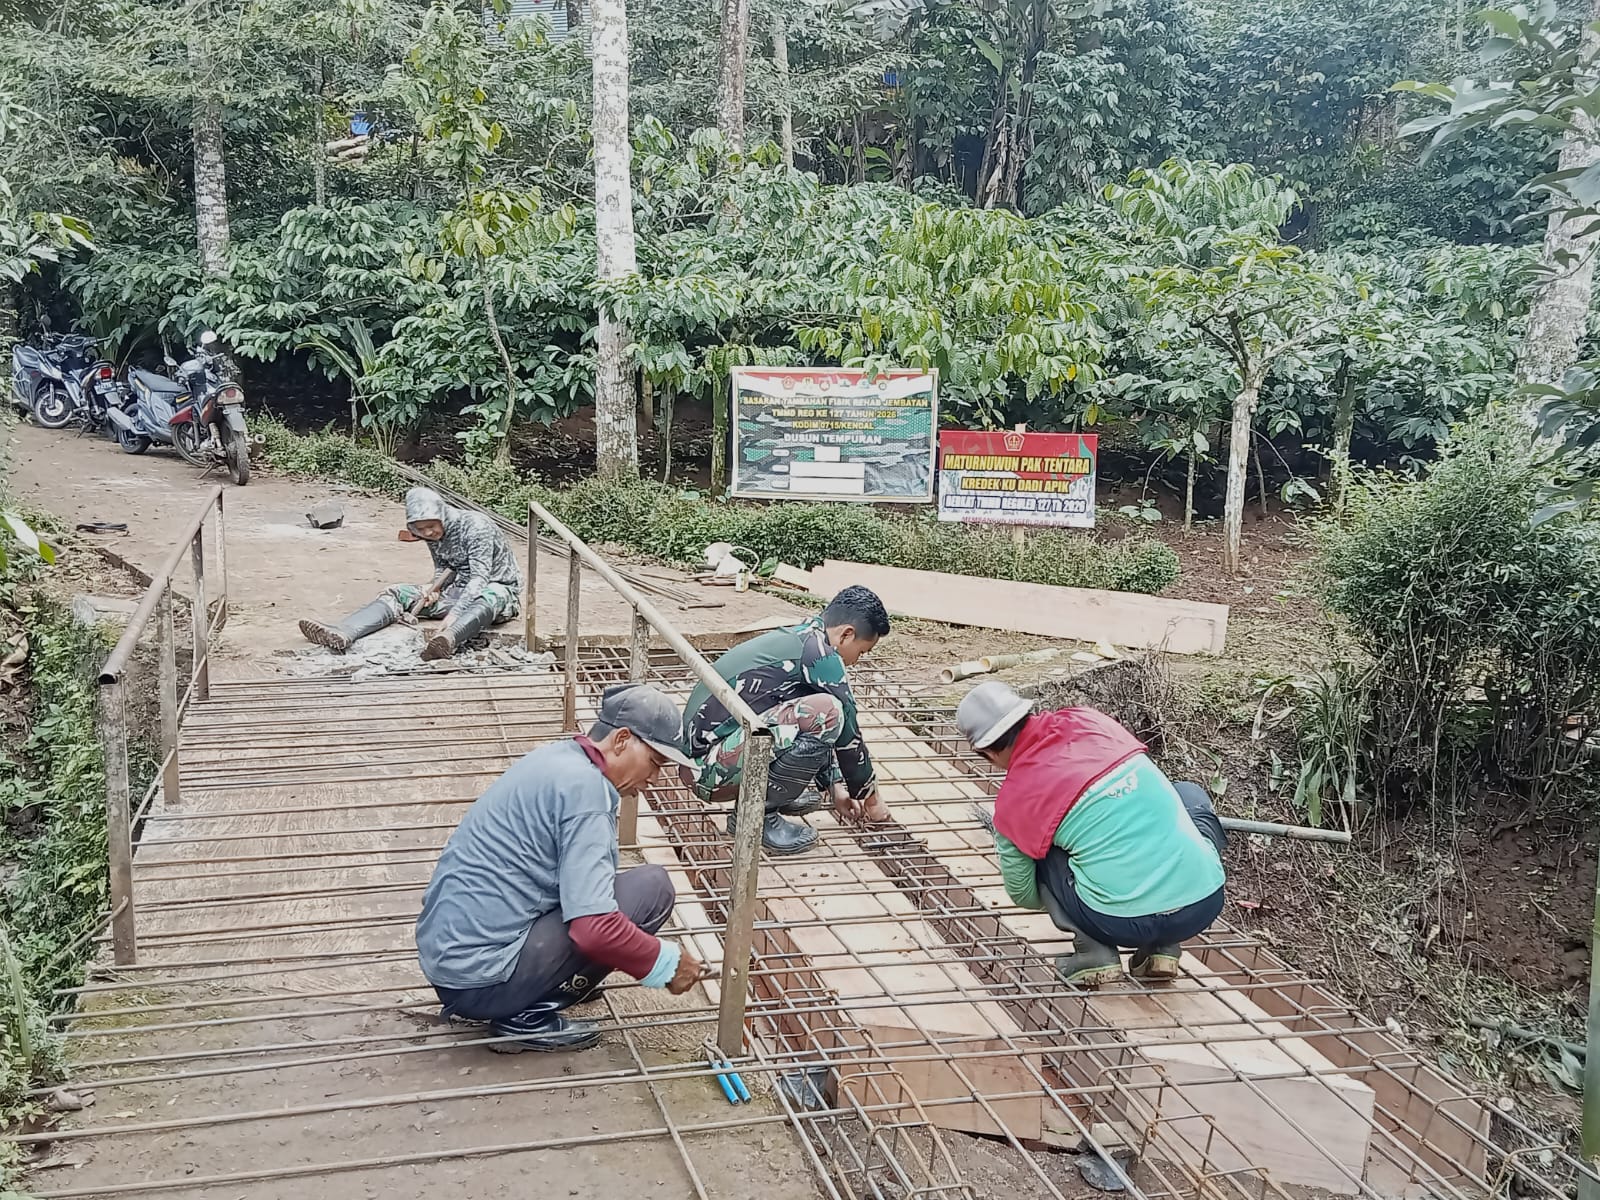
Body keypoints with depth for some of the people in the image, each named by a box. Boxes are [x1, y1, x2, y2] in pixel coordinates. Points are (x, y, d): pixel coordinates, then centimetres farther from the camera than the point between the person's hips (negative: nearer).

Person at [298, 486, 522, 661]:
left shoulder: (475, 526, -20)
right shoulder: (434, 536, 2)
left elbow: (480, 577, -28)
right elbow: (444, 569, 13)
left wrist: (455, 613, -40)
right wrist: (434, 587, -10)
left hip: (497, 587, -7)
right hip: (459, 591, 7)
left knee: (486, 598, -45)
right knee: (397, 593, -8)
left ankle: (448, 639, -74)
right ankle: (344, 632, -32)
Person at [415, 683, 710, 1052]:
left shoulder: (558, 758, 12)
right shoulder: (584, 786, -16)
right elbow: (594, 928, -24)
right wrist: (666, 962, -8)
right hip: (482, 979, -10)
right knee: (651, 887, -11)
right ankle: (528, 1018, -6)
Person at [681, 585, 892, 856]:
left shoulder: (794, 639, 14)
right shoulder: (820, 655, -13)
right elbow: (848, 734, -5)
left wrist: (836, 789, 26)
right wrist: (871, 798, 9)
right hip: (708, 767, -10)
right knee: (827, 713, -21)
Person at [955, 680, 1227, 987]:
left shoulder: (1012, 803, -1)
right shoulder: (1087, 720, 5)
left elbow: (1024, 896, 16)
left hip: (1124, 925, -2)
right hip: (1205, 902, 3)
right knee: (1190, 795, 33)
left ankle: (1093, 953, 10)